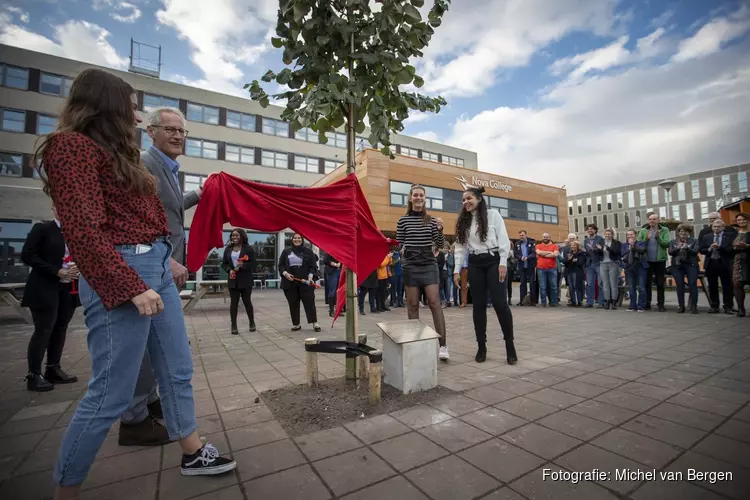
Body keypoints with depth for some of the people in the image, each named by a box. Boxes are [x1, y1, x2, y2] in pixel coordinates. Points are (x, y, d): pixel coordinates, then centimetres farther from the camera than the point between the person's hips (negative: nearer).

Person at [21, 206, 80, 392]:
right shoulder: (41, 228, -3)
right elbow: (27, 255, -9)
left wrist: (79, 267, -9)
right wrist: (57, 271, -16)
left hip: (69, 288, 5)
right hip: (45, 289, -5)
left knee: (60, 329, 9)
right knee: (43, 331, -2)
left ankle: (53, 369, 20)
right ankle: (34, 375, 8)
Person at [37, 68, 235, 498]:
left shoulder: (117, 152, 20)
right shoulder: (72, 145, -6)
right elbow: (83, 231, -16)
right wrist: (131, 287, -21)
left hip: (156, 268, 9)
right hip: (122, 275, -9)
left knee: (178, 371, 15)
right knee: (111, 394, 0)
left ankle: (193, 454, 31)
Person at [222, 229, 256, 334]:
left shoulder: (248, 248, -3)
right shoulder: (228, 249, 8)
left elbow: (254, 264, -5)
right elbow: (224, 263, 12)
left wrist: (244, 265, -22)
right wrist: (229, 270, -7)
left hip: (246, 280, -3)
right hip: (233, 280, 3)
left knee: (247, 302, 5)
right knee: (233, 303, 2)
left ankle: (252, 323, 21)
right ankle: (234, 326, 10)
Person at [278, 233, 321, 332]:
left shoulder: (308, 252, 3)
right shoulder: (286, 252, 10)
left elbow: (313, 266, 0)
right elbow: (280, 265, 10)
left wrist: (310, 276, -16)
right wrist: (285, 273, -9)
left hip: (305, 282, -2)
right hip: (290, 283, 3)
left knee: (309, 302, -2)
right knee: (293, 304, 7)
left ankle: (315, 323, 6)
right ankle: (296, 324, 19)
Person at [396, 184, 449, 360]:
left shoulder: (431, 220, 6)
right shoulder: (403, 220, 3)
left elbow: (440, 245, 5)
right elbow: (399, 244, 8)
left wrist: (440, 230, -12)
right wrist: (402, 251, -14)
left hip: (429, 264, 0)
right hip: (410, 266, 0)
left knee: (434, 302, -5)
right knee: (412, 305, 5)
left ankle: (443, 345, -2)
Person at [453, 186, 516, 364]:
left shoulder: (493, 214, 2)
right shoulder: (463, 221, 13)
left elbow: (503, 239, -3)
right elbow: (460, 247, 10)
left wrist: (503, 262, -12)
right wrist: (457, 269, 3)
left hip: (494, 261, -4)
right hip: (475, 264, 4)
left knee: (500, 303, -8)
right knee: (478, 305, 4)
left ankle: (510, 345, 8)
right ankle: (481, 347, 13)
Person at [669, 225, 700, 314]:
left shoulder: (694, 241, 9)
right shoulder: (673, 242, 13)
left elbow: (695, 251, -5)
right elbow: (670, 252, 0)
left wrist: (687, 248, -24)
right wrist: (677, 248, -19)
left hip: (691, 265, -1)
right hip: (677, 265, 1)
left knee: (693, 284, -8)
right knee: (680, 286, 1)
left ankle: (694, 306, -3)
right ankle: (681, 306, 6)